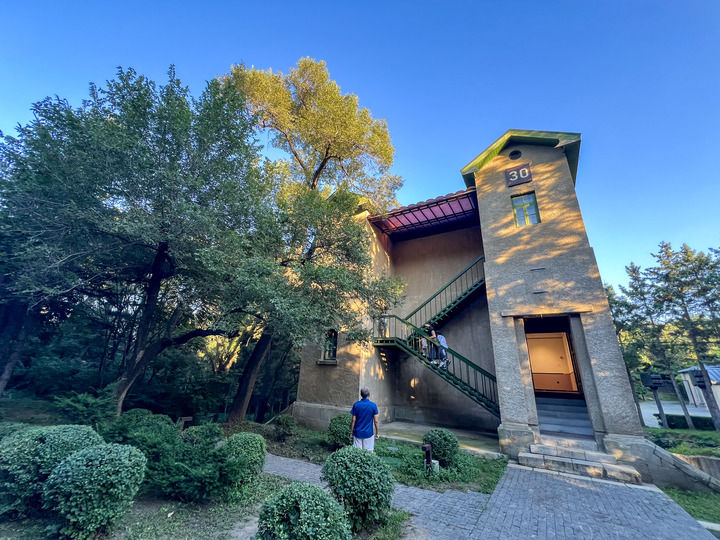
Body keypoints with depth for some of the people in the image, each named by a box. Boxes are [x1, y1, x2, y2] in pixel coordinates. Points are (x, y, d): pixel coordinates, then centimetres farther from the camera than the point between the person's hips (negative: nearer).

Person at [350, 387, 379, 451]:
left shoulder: (356, 405, -8)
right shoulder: (373, 405, -10)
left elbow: (353, 420, -4)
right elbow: (376, 421, -7)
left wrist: (351, 431, 8)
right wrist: (377, 433, 5)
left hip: (358, 433, 1)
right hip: (368, 434, -1)